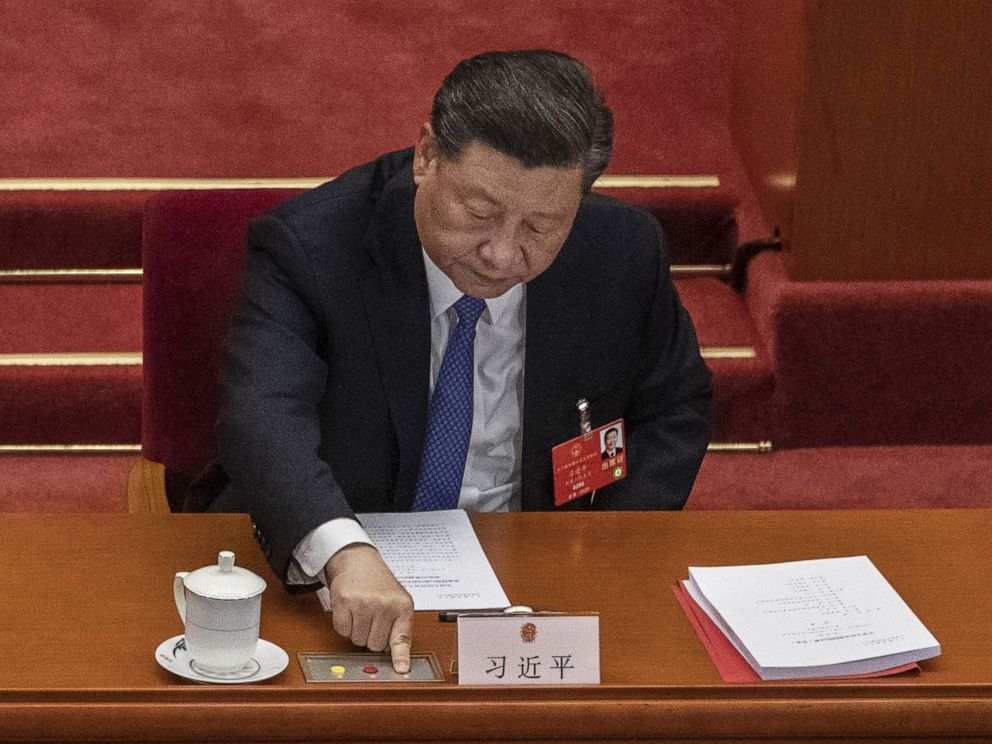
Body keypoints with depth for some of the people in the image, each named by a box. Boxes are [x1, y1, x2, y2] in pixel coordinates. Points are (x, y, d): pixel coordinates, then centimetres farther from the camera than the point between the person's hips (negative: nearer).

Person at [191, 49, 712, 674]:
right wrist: (346, 554, -55)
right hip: (309, 569, -4)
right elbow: (264, 417, -36)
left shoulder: (623, 253, -8)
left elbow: (672, 408, 10)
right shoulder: (307, 244, -19)